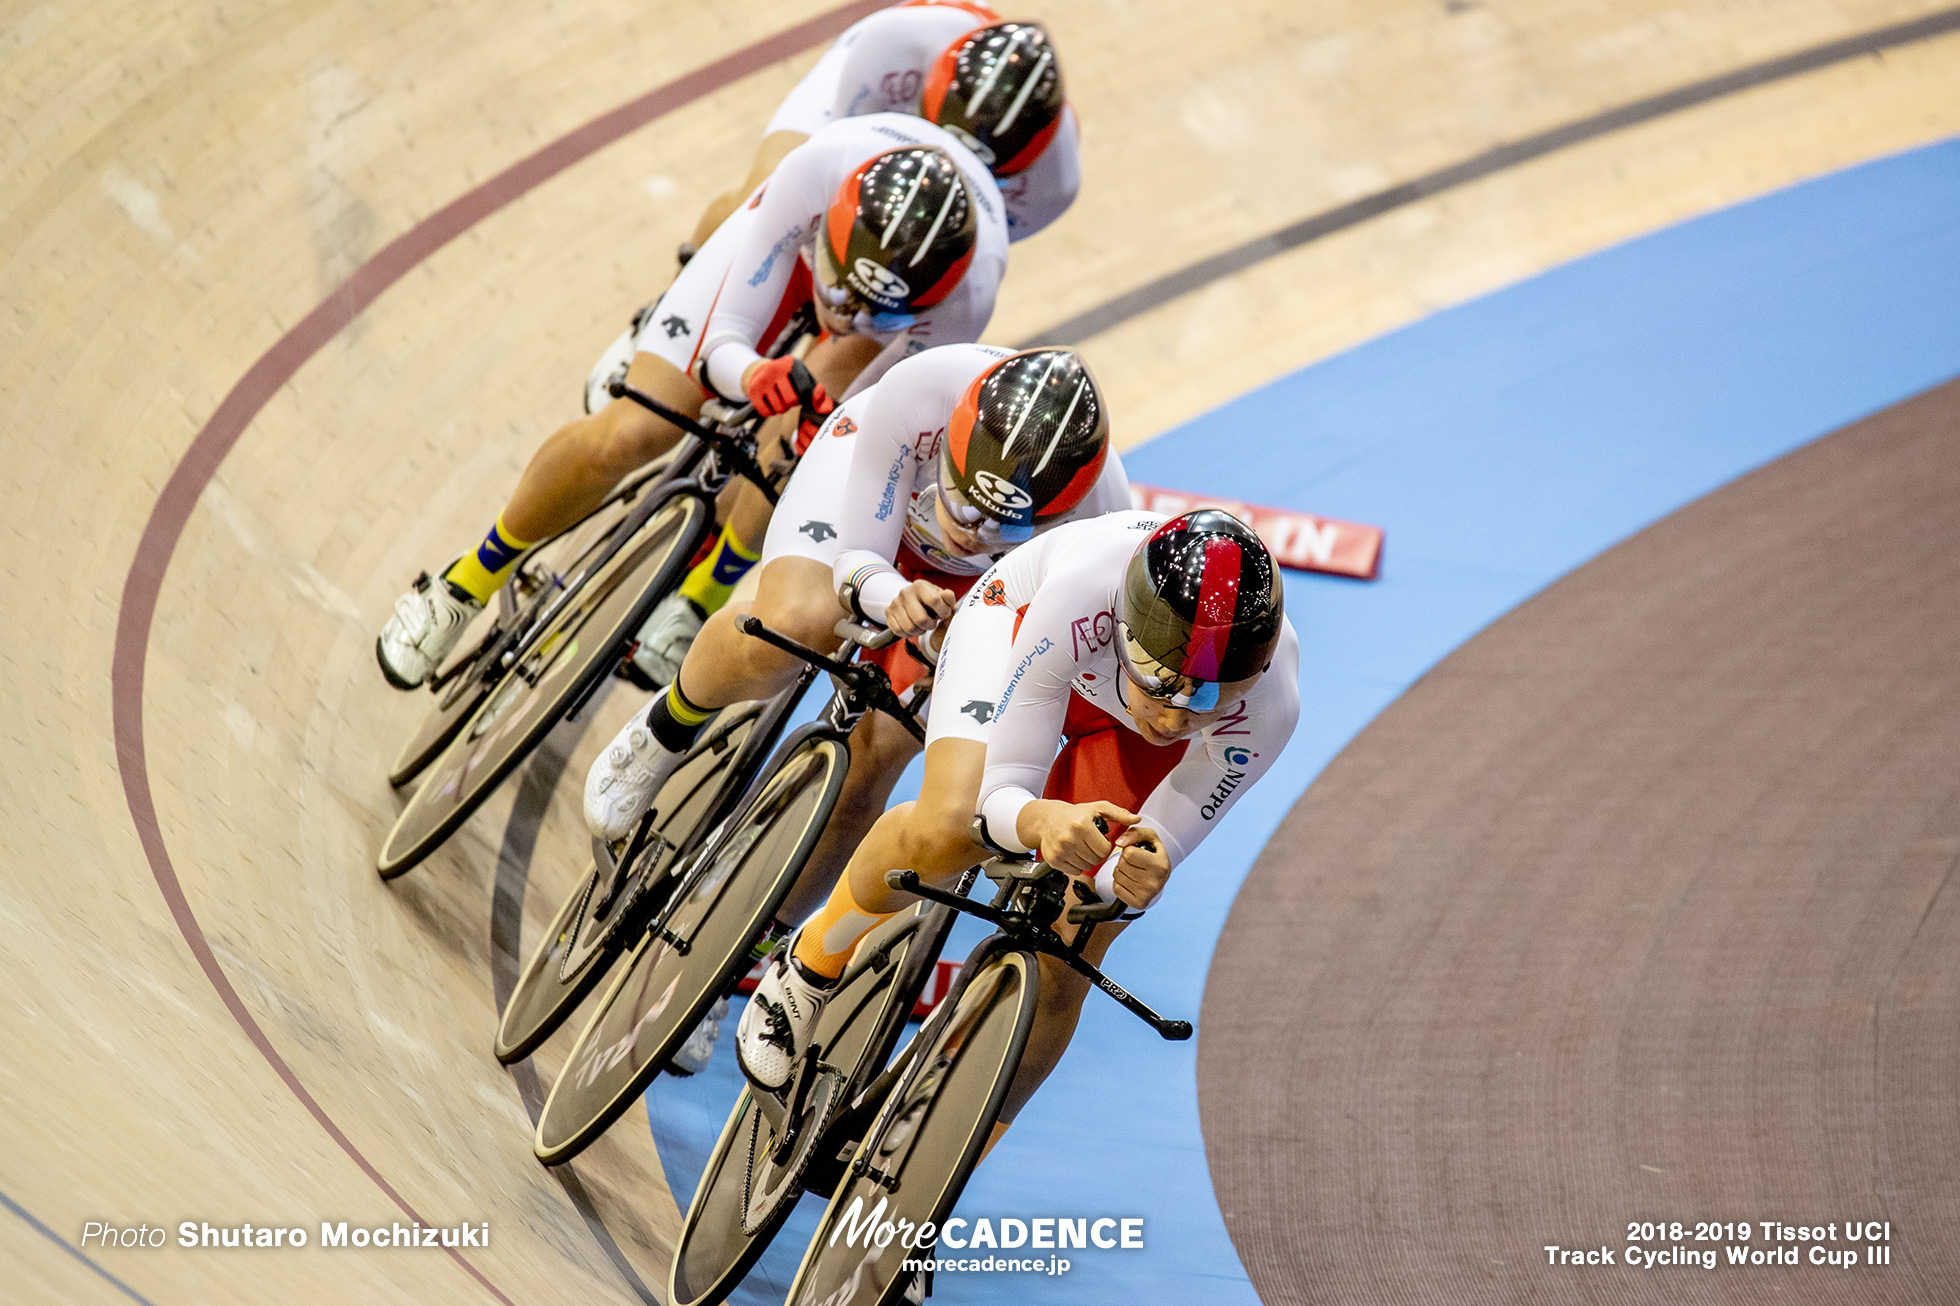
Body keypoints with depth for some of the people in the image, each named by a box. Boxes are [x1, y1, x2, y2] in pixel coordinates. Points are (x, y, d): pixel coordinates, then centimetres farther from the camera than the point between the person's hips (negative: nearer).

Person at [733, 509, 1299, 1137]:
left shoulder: (1269, 703, -38)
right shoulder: (1076, 597, -44)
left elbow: (1158, 849, -24)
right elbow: (998, 796, -36)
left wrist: (1140, 878, -47)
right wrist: (1040, 821, -58)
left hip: (1124, 726, 2)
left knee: (1062, 972, -10)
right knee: (947, 829, -32)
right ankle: (809, 967, 0)